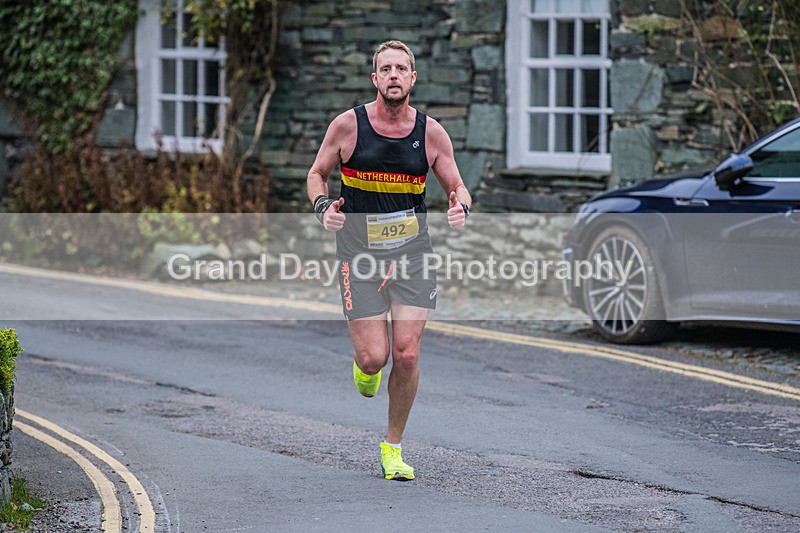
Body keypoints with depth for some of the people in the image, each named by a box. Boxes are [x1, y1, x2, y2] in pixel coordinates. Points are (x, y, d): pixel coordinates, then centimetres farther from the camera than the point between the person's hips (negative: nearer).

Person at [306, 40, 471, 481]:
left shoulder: (431, 133, -1)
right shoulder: (348, 125, -5)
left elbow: (457, 187, 9)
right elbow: (317, 174, 8)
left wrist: (461, 207, -14)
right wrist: (323, 207, -13)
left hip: (412, 250, 1)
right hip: (359, 252, -1)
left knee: (406, 355, -6)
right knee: (374, 357, -9)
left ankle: (393, 447, 13)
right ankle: (363, 365, 31)